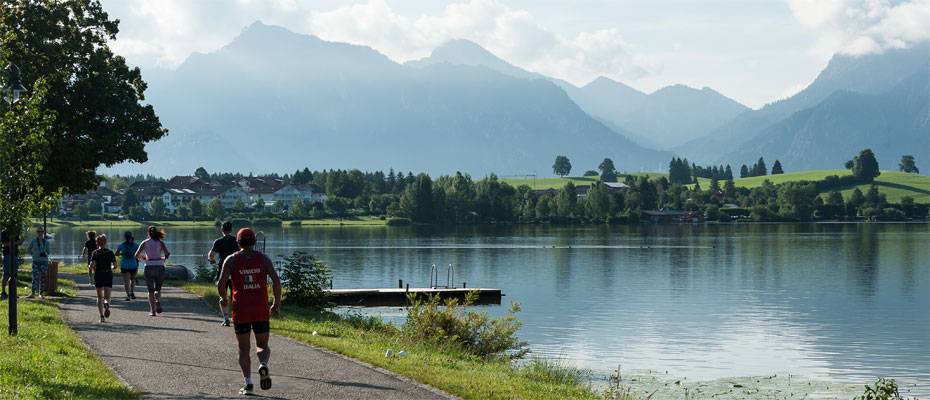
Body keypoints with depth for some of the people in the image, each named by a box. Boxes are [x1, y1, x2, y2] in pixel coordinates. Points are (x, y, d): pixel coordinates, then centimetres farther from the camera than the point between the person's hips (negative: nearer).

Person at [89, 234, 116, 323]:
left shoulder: (95, 253, -1)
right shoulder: (110, 252, 3)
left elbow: (92, 264, -13)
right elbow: (115, 265, -2)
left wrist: (93, 270, 8)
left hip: (98, 276, -1)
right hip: (108, 276, 1)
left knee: (100, 297, 10)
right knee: (107, 297, 4)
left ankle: (102, 316, 2)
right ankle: (106, 303, -33)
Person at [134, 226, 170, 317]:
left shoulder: (144, 243, 5)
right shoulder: (160, 242, 5)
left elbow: (137, 256, 4)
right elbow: (167, 253, -7)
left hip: (149, 267, 0)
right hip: (160, 267, 0)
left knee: (151, 290, 10)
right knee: (158, 289, 15)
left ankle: (153, 310, 1)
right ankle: (158, 301, -15)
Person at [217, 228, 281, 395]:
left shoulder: (231, 260, 1)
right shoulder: (263, 259, 4)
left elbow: (221, 283, -8)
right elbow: (276, 280, -7)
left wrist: (223, 299, 11)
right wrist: (277, 304, 3)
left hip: (241, 311, -1)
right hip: (261, 312, 1)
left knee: (244, 348, 10)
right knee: (262, 345, 13)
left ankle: (248, 383, -2)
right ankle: (264, 366, -19)